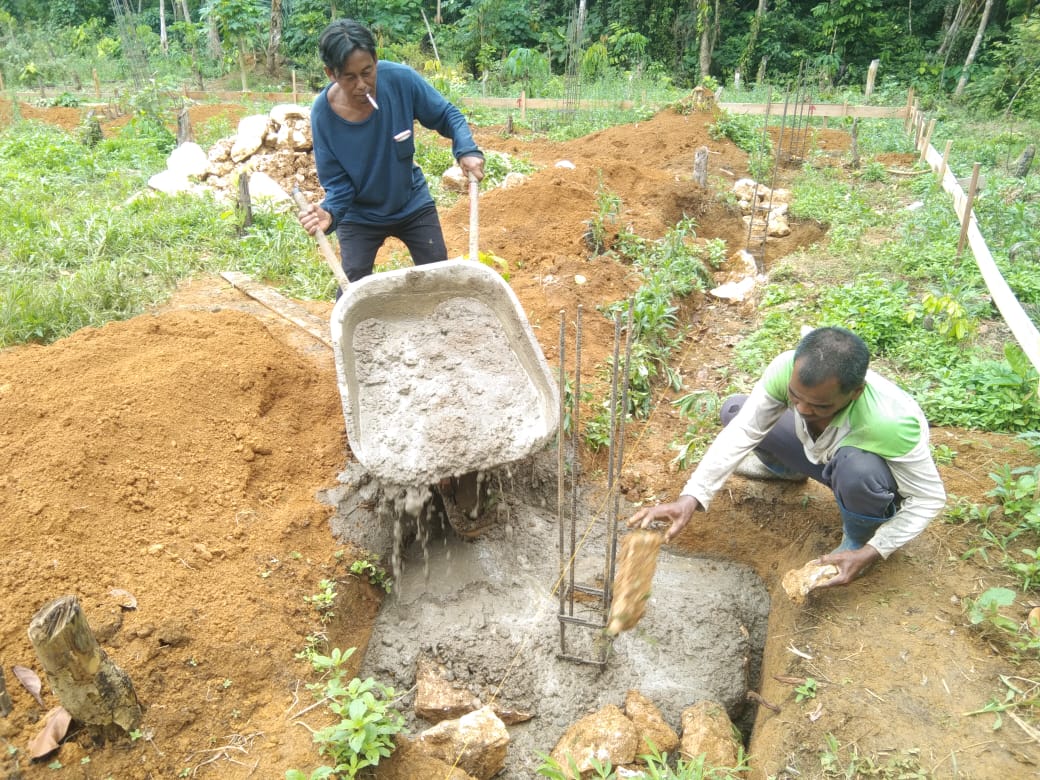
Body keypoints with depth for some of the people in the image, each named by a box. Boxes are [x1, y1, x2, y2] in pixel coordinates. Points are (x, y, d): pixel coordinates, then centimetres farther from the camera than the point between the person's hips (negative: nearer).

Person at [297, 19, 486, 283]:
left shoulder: (400, 79, -23)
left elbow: (448, 116, -9)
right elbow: (338, 183, -17)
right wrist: (329, 213, -38)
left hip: (413, 205, 1)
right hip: (359, 218, -1)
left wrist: (466, 150, -29)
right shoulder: (323, 113, -23)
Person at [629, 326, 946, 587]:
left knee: (856, 466, -40)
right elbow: (743, 430, -29)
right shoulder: (789, 367, -33)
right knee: (734, 411, -8)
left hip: (869, 474, -4)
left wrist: (870, 554, -33)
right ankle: (788, 469, 24)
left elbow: (930, 498, -27)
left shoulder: (891, 423, -42)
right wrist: (690, 498, -39)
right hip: (822, 451, 4)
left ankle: (858, 539, -4)